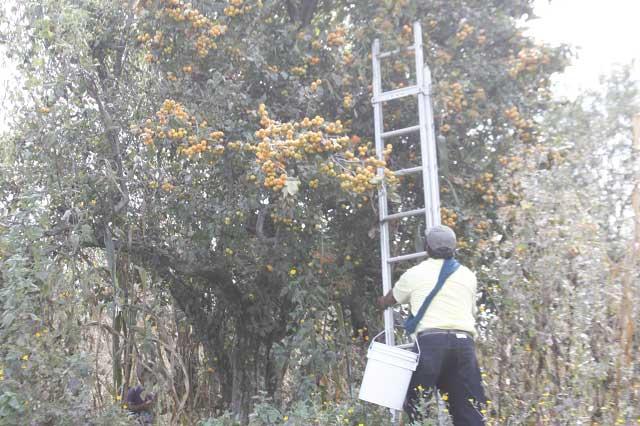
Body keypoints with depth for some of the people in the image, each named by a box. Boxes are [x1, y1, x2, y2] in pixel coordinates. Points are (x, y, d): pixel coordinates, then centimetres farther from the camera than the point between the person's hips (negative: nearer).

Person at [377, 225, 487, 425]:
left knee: (414, 404, -4)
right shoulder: (468, 275, 20)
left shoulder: (415, 274, 13)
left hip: (430, 341, -3)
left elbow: (388, 301, 30)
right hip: (464, 341, 4)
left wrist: (381, 302, 54)